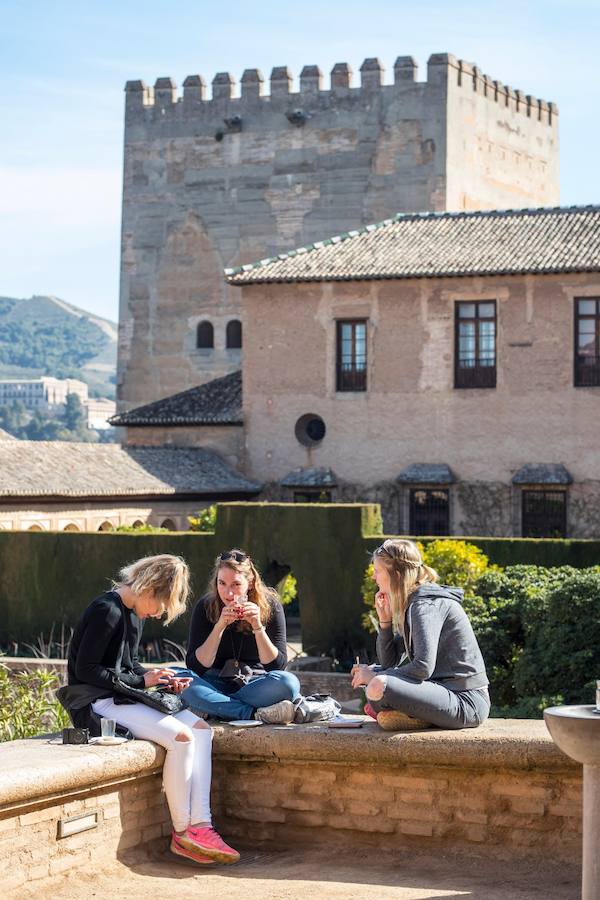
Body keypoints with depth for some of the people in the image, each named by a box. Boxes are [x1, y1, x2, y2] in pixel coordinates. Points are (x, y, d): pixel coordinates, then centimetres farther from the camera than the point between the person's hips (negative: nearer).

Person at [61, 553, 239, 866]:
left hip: (123, 699, 10)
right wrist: (141, 681, -14)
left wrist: (165, 681, 4)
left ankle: (199, 826, -13)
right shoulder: (107, 610, -16)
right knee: (180, 737, -24)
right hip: (97, 703, -10)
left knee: (201, 729, -5)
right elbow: (85, 670, -18)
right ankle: (181, 833, -12)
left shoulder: (135, 613, 14)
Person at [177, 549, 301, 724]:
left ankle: (216, 707, -28)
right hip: (217, 684, 1)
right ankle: (257, 714, -36)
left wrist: (257, 626, -24)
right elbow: (195, 666, -12)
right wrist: (220, 626, -23)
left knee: (289, 682, -33)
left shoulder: (270, 606, -7)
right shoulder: (205, 607, -6)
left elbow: (277, 665, -11)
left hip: (255, 685, -1)